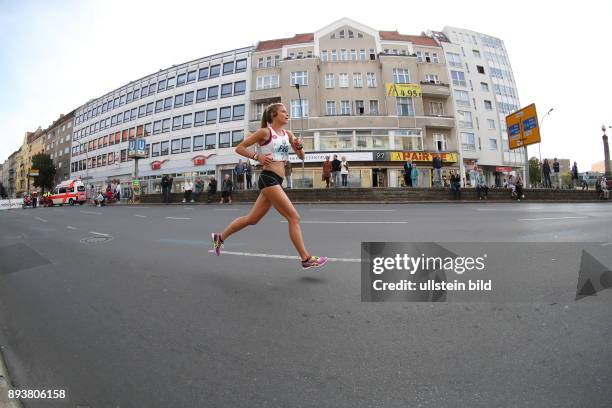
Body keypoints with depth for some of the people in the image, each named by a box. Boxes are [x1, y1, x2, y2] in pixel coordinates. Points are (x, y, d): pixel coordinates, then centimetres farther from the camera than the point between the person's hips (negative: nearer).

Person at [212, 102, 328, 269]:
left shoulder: (288, 134, 17)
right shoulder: (265, 132, -2)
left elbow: (301, 157, 18)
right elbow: (239, 148, 0)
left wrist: (299, 146, -2)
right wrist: (257, 157, -12)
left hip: (276, 181, 8)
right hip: (269, 178, -8)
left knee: (252, 219, 15)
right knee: (294, 217, -10)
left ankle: (220, 237, 32)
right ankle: (306, 259, -3)